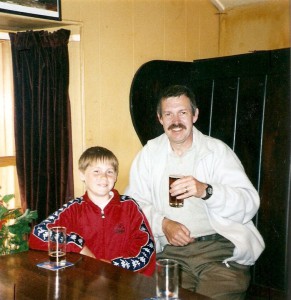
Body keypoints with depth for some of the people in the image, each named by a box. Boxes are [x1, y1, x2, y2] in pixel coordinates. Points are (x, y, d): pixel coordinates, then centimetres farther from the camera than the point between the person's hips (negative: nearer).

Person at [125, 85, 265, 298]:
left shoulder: (218, 150, 4)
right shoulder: (149, 153, 11)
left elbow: (250, 204, -5)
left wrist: (206, 190, -20)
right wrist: (163, 224, -12)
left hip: (222, 247, 0)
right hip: (169, 250, 1)